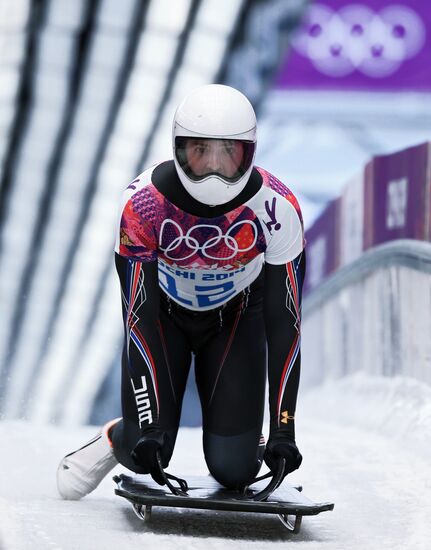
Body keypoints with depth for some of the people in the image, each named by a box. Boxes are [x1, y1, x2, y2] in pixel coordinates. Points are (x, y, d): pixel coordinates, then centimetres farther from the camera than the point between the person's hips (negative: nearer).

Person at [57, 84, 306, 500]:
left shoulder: (276, 208, -30)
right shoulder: (144, 203, -32)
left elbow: (284, 322, -24)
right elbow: (138, 315, -30)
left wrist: (283, 430, -28)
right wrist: (148, 424, -35)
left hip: (235, 317, 0)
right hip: (163, 312, 0)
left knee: (233, 469, -11)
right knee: (146, 454, -9)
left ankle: (252, 448, 24)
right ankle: (116, 439, 25)